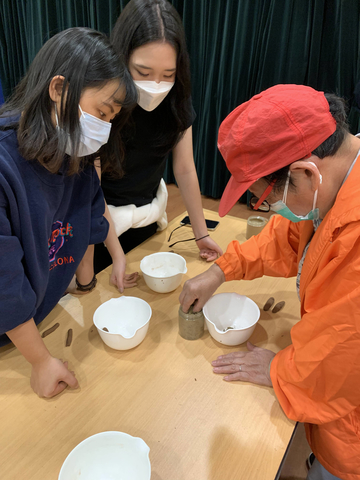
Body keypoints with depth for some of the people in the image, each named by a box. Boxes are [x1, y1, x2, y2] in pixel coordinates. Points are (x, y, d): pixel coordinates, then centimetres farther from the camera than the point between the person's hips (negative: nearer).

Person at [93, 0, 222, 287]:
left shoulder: (177, 102, -12)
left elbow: (185, 169, -8)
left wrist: (201, 234, -6)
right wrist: (116, 253, -19)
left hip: (149, 215, 4)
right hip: (103, 220, -3)